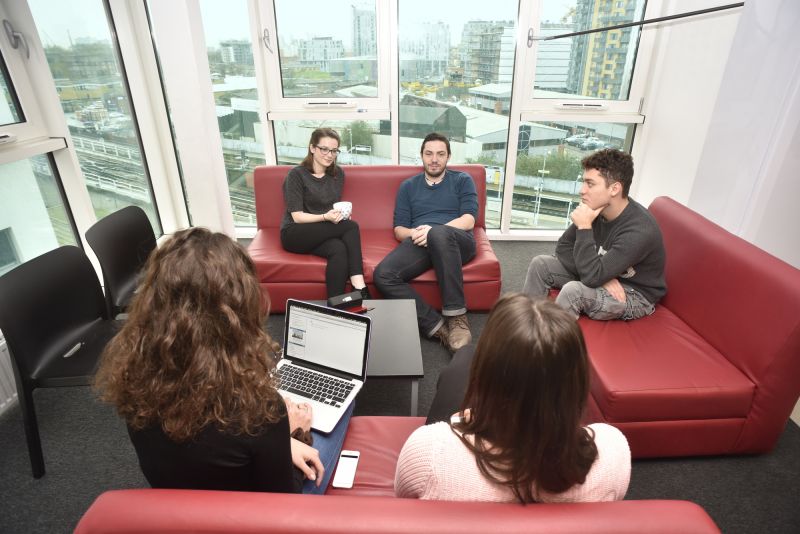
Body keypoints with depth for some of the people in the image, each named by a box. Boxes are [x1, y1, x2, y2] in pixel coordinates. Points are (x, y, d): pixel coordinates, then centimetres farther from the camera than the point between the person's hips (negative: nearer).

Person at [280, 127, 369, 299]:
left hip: (325, 233, 5)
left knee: (339, 250, -33)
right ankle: (360, 288, -32)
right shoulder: (296, 175, -8)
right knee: (352, 227, -28)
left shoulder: (338, 173, 10)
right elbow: (297, 217, -12)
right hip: (295, 234, -5)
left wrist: (341, 214, -7)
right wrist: (325, 217, -28)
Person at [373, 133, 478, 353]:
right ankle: (437, 327, -29)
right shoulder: (408, 186, 23)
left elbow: (468, 220, 1)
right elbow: (399, 229, 15)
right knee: (383, 275, -27)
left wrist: (432, 231, -16)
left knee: (438, 233, -40)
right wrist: (414, 234, -11)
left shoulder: (462, 180, 17)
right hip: (419, 243, 3)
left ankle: (457, 316, -31)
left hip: (456, 242, -2)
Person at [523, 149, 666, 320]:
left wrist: (584, 227, -30)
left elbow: (592, 277, -34)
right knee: (540, 264, -4)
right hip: (607, 277, 7)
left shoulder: (639, 230, -31)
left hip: (635, 294, -7)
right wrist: (601, 276, -19)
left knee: (573, 291, -33)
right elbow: (563, 248, -5)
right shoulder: (595, 208, -12)